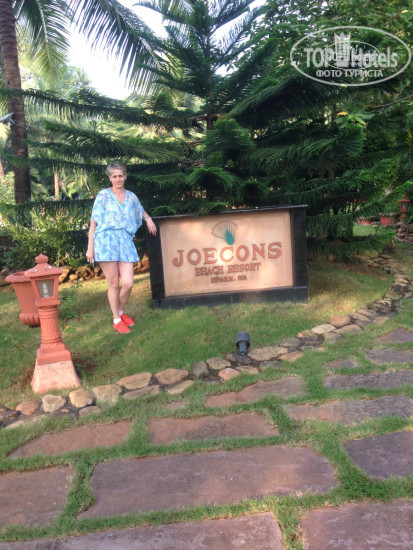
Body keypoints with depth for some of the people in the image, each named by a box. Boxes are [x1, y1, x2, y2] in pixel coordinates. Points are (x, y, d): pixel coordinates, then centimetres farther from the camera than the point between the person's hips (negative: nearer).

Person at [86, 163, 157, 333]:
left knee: (128, 283, -7)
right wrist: (90, 247, -2)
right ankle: (116, 320, 16)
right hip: (106, 240, -3)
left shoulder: (131, 196, 16)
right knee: (114, 284, 0)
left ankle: (120, 312, 21)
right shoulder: (103, 195, 6)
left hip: (125, 242, 3)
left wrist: (148, 219, 16)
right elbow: (94, 222, 4)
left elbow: (141, 211, 38)